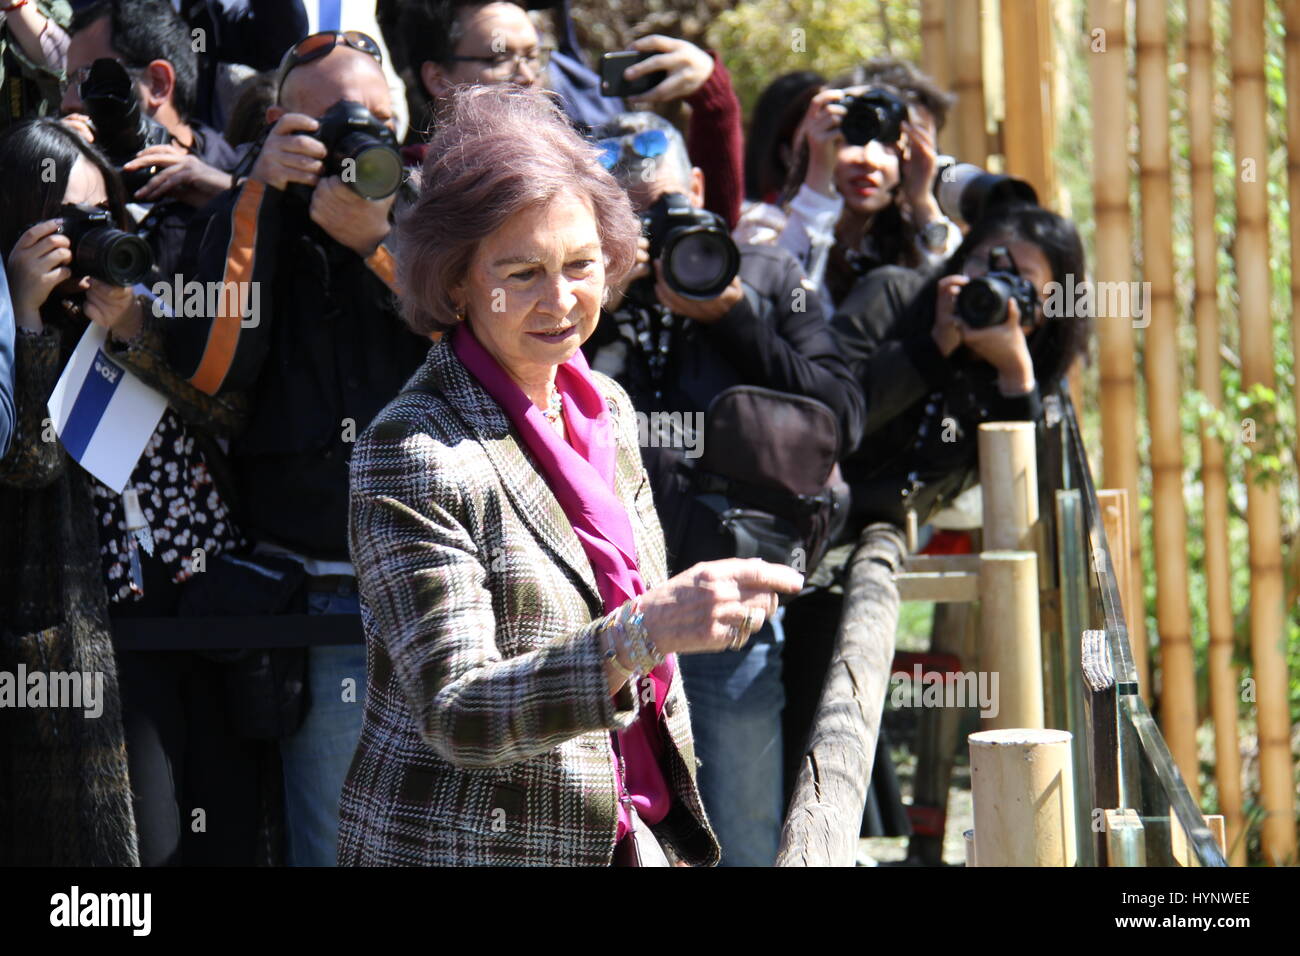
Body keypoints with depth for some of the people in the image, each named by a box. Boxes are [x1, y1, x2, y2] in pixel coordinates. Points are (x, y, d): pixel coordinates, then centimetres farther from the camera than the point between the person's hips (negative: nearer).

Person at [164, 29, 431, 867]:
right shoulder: (252, 225, 6)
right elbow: (210, 368, -10)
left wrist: (377, 244, -12)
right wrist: (260, 195, -11)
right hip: (330, 608, -2)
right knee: (338, 847, 0)